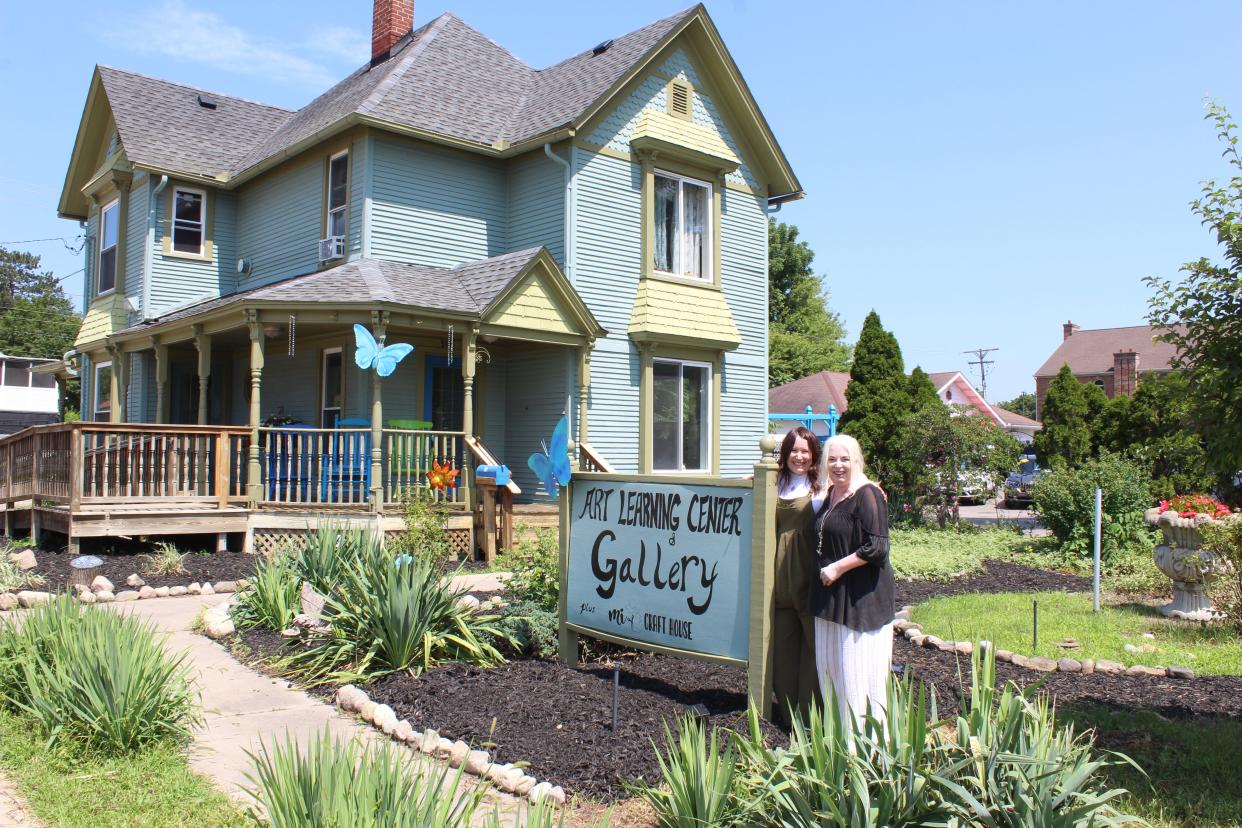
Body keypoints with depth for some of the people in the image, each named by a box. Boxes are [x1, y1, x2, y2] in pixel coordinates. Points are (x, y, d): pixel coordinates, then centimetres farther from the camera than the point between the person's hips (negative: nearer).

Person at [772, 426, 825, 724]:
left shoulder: (822, 485, -2)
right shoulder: (777, 483, 13)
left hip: (809, 571, -5)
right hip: (781, 569, 5)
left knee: (813, 639, 2)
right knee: (783, 638, 10)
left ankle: (809, 708, 13)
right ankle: (786, 703, 23)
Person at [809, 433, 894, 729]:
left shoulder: (867, 495, -13)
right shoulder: (832, 493, 12)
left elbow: (876, 548, -19)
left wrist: (837, 568, -16)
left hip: (860, 594, -9)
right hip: (830, 593, 9)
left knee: (856, 666, -4)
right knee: (827, 663, 13)